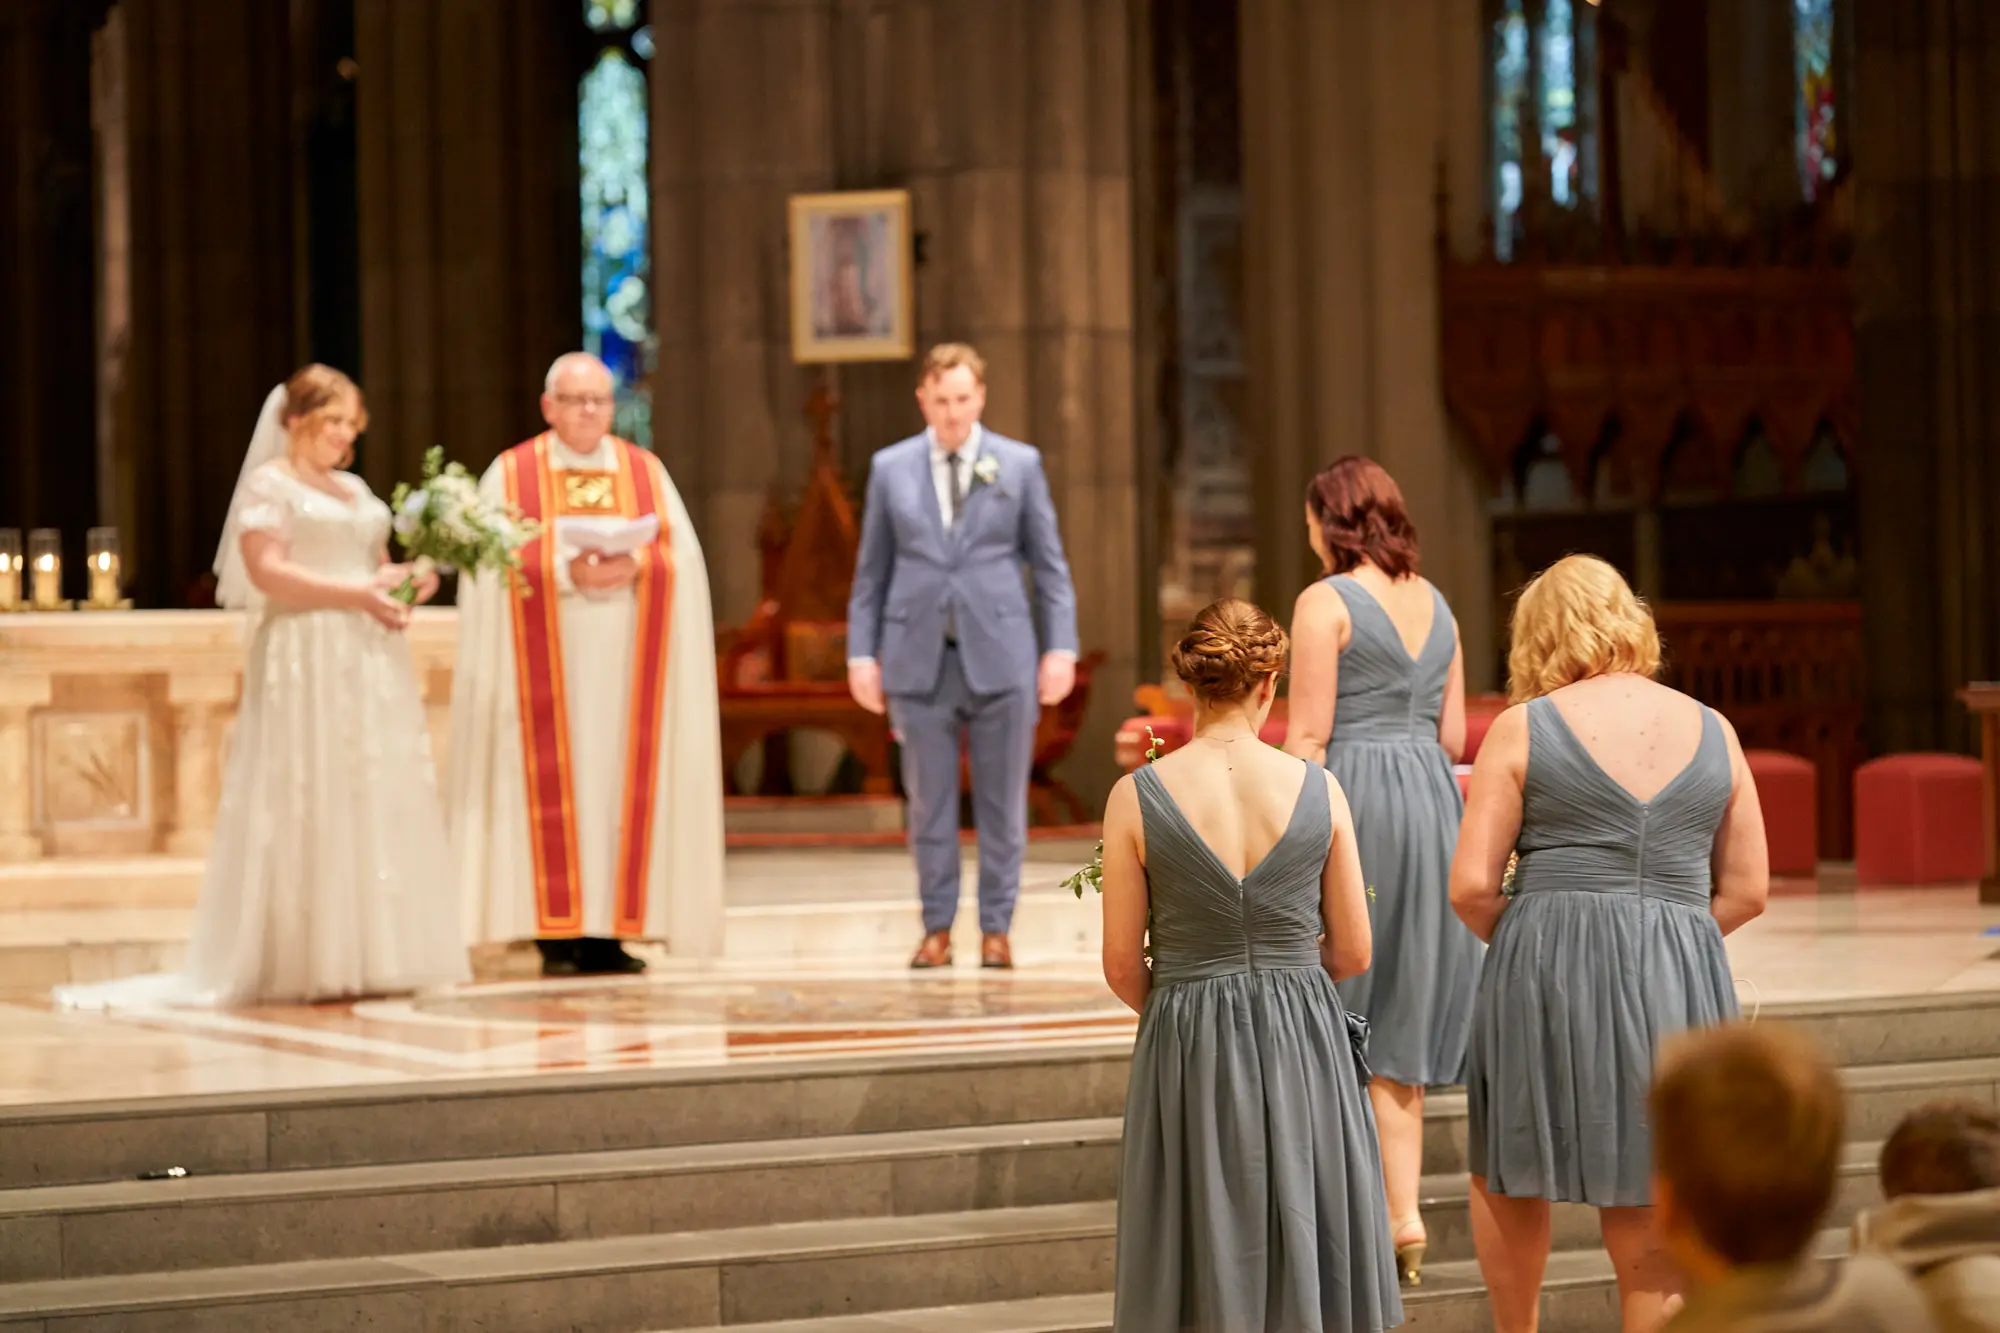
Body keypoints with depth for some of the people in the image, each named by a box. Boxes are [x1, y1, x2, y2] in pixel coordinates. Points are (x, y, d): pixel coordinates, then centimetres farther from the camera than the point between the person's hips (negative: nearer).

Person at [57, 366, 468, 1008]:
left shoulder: (355, 490, 21)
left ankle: (364, 955, 5)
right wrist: (357, 594, -19)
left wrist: (407, 579, 0)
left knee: (375, 805, 3)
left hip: (370, 665, 8)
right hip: (305, 660, -8)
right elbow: (266, 570, -14)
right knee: (310, 809, -9)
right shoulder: (270, 484, -3)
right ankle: (309, 964, -9)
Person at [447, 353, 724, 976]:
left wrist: (636, 564, -15)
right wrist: (565, 574, -19)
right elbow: (496, 565, -5)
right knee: (552, 790, -6)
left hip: (626, 664, 3)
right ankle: (558, 939, -5)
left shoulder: (646, 473, 12)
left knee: (623, 785, -1)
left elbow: (683, 557, 5)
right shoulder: (511, 474, 4)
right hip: (546, 664, -3)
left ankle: (608, 933, 2)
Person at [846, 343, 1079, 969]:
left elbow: (1049, 564, 6)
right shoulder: (891, 468, 7)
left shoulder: (1020, 464, 5)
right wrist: (861, 652, 3)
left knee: (1001, 800, 3)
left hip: (999, 653, -1)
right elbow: (871, 570, 9)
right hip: (919, 654, 1)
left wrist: (1061, 647, -2)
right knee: (929, 801, 3)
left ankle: (996, 929, 11)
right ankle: (937, 928, 12)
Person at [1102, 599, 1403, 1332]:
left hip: (1187, 1050, -1)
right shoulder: (1319, 791, -4)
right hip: (1304, 1044, 1)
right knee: (1306, 1251, 10)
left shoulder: (1136, 798, -7)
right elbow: (1352, 954, 2)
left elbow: (1122, 967, -3)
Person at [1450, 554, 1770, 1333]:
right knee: (1650, 1219, 7)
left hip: (1546, 975, -3)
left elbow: (1470, 886, -5)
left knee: (1509, 1172, 20)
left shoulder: (1523, 730, -1)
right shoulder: (1712, 733, 10)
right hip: (1679, 982, 3)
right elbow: (1747, 891, 11)